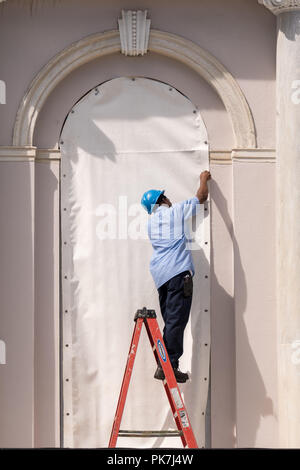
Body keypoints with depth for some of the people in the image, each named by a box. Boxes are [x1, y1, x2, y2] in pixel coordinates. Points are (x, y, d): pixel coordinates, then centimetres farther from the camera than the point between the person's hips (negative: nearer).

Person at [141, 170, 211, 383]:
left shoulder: (151, 222, 20)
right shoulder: (177, 210, 5)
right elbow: (202, 197, 15)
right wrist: (204, 180, 34)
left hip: (160, 274, 7)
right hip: (178, 271, -7)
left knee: (170, 321, 11)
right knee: (177, 320, -8)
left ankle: (164, 365, 11)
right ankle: (169, 365, -12)